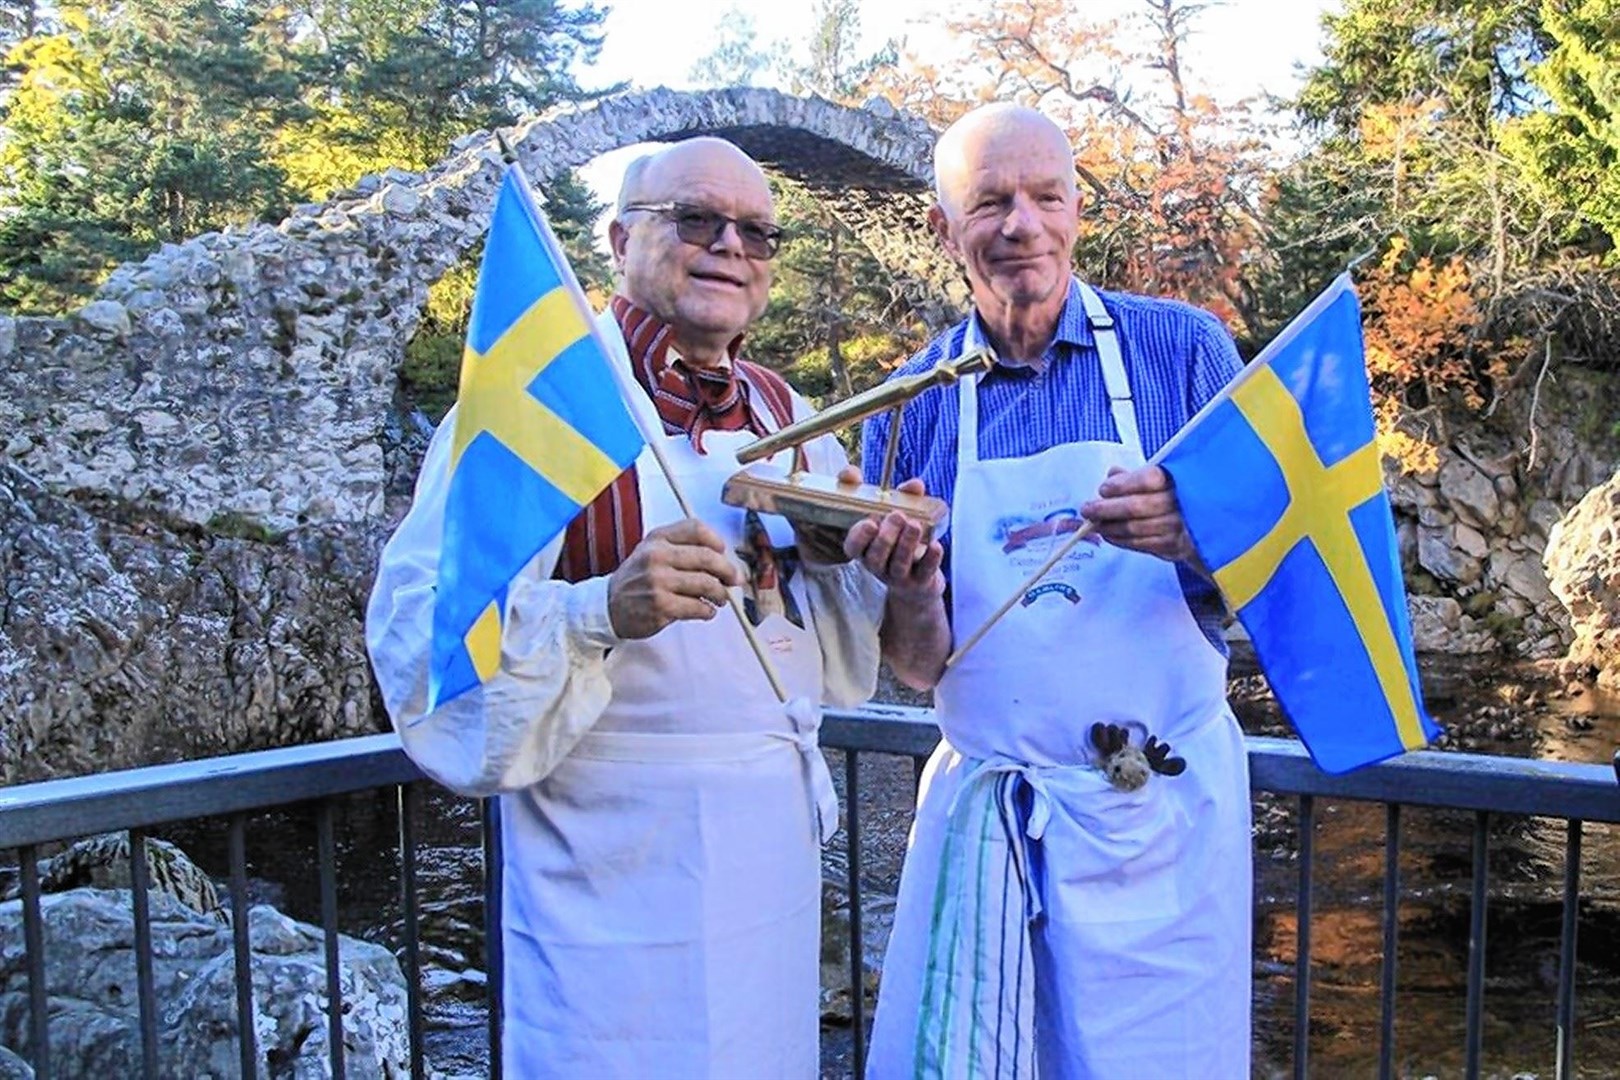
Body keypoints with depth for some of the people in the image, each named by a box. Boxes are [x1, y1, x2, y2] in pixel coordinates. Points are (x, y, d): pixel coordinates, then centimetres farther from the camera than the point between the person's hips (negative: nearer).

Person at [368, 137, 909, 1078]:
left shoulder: (786, 415, 9)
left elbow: (840, 660, 13)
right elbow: (423, 623, -18)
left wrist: (834, 552, -8)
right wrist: (604, 610, -33)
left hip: (775, 837, 6)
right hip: (613, 850, -5)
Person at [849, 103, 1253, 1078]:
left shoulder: (1184, 349, -2)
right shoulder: (912, 404, 3)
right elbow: (920, 668, 4)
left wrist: (1190, 535, -21)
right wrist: (910, 585, -18)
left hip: (1160, 810, -1)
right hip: (985, 808, 2)